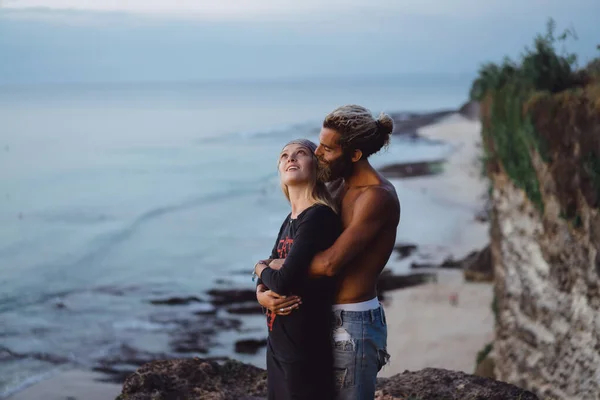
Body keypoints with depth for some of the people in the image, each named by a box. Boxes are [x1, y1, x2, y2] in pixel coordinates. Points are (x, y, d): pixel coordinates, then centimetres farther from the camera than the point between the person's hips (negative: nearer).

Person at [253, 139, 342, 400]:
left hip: (305, 346, -9)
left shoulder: (319, 217, -19)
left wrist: (260, 269, -2)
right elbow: (270, 269, 15)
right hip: (278, 342, 9)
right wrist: (262, 294, -9)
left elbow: (284, 280, -25)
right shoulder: (290, 220, 9)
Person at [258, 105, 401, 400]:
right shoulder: (336, 187, 8)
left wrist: (272, 265, -13)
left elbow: (331, 263, -28)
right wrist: (262, 291, -9)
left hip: (353, 325, -9)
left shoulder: (377, 197, -19)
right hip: (329, 319, 9)